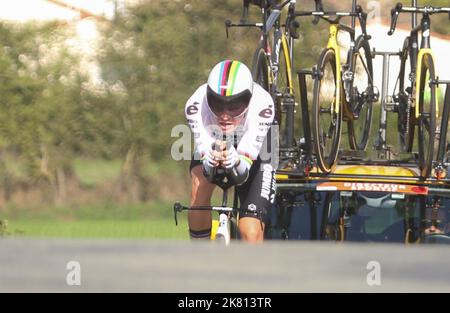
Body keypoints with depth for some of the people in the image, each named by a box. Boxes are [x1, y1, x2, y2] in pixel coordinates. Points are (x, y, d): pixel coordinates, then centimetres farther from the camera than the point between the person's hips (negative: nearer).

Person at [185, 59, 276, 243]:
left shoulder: (261, 104, -37)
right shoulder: (196, 105, -34)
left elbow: (242, 173, -40)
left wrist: (235, 162, -62)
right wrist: (210, 159, -60)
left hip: (253, 160, -1)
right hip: (210, 152, 1)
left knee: (251, 233, -17)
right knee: (200, 186, -33)